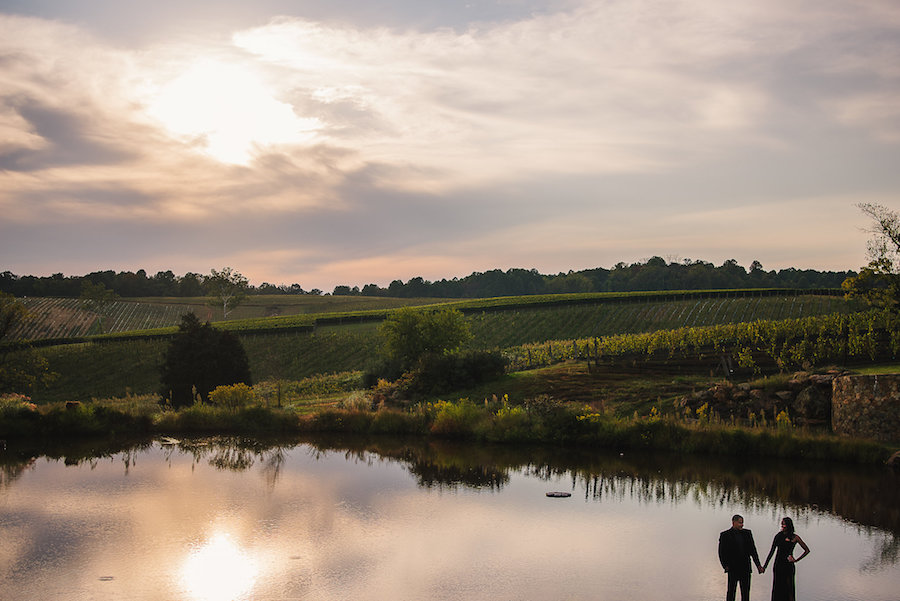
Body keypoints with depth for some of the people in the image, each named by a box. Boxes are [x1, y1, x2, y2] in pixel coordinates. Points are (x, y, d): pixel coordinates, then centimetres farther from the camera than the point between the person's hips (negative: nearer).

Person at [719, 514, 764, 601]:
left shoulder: (747, 533, 8)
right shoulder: (725, 535, -4)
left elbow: (753, 550, 11)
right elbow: (721, 553, -3)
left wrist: (758, 564, 5)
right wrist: (725, 566, -11)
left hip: (745, 568, 4)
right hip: (733, 568, -4)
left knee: (745, 591, 8)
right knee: (731, 591, 1)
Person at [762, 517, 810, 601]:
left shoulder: (794, 537, -4)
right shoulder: (778, 536, 6)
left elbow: (807, 550, 0)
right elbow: (772, 551, 8)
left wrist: (796, 560, -4)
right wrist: (765, 566, 5)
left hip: (788, 565, -4)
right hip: (778, 564, 4)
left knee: (788, 587, -2)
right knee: (777, 587, 6)